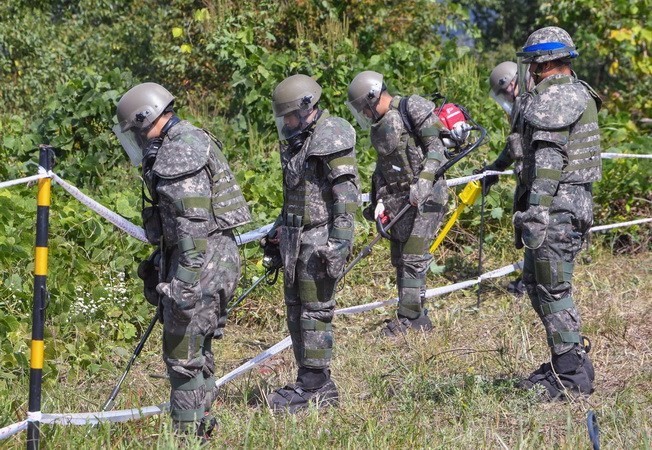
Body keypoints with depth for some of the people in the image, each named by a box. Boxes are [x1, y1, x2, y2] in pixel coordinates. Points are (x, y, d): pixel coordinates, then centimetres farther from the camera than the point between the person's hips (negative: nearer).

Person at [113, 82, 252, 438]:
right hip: (217, 259, 11)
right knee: (197, 350, 17)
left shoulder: (180, 151, -16)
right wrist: (162, 266, 29)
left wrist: (185, 279, -27)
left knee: (183, 353, -6)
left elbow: (194, 222, -24)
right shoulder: (190, 143, 17)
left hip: (201, 262, -11)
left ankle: (187, 434, -2)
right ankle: (201, 427, 25)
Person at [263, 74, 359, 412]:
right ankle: (311, 383, 18)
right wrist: (277, 231, 26)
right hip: (295, 238, 10)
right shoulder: (297, 140, 16)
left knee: (315, 312, -6)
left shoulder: (332, 138, -14)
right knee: (296, 311, 11)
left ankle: (314, 387, -1)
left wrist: (340, 242, -24)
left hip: (320, 239, -10)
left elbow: (346, 193, -20)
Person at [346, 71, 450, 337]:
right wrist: (380, 200, 7)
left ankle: (408, 318, -7)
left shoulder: (412, 110, -9)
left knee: (413, 257, -11)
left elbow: (435, 148, -14)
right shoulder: (378, 125, 15)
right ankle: (419, 318, 16)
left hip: (426, 195, -9)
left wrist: (423, 180, -26)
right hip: (400, 200, 9)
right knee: (400, 259, 9)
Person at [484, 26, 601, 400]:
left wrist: (536, 212, -24)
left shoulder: (553, 99, -14)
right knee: (537, 282, 18)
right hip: (573, 202, 11)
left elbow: (548, 160, -22)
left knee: (553, 289, -7)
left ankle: (572, 376, -3)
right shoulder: (577, 94, 18)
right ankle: (568, 361, 24)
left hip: (557, 207, -11)